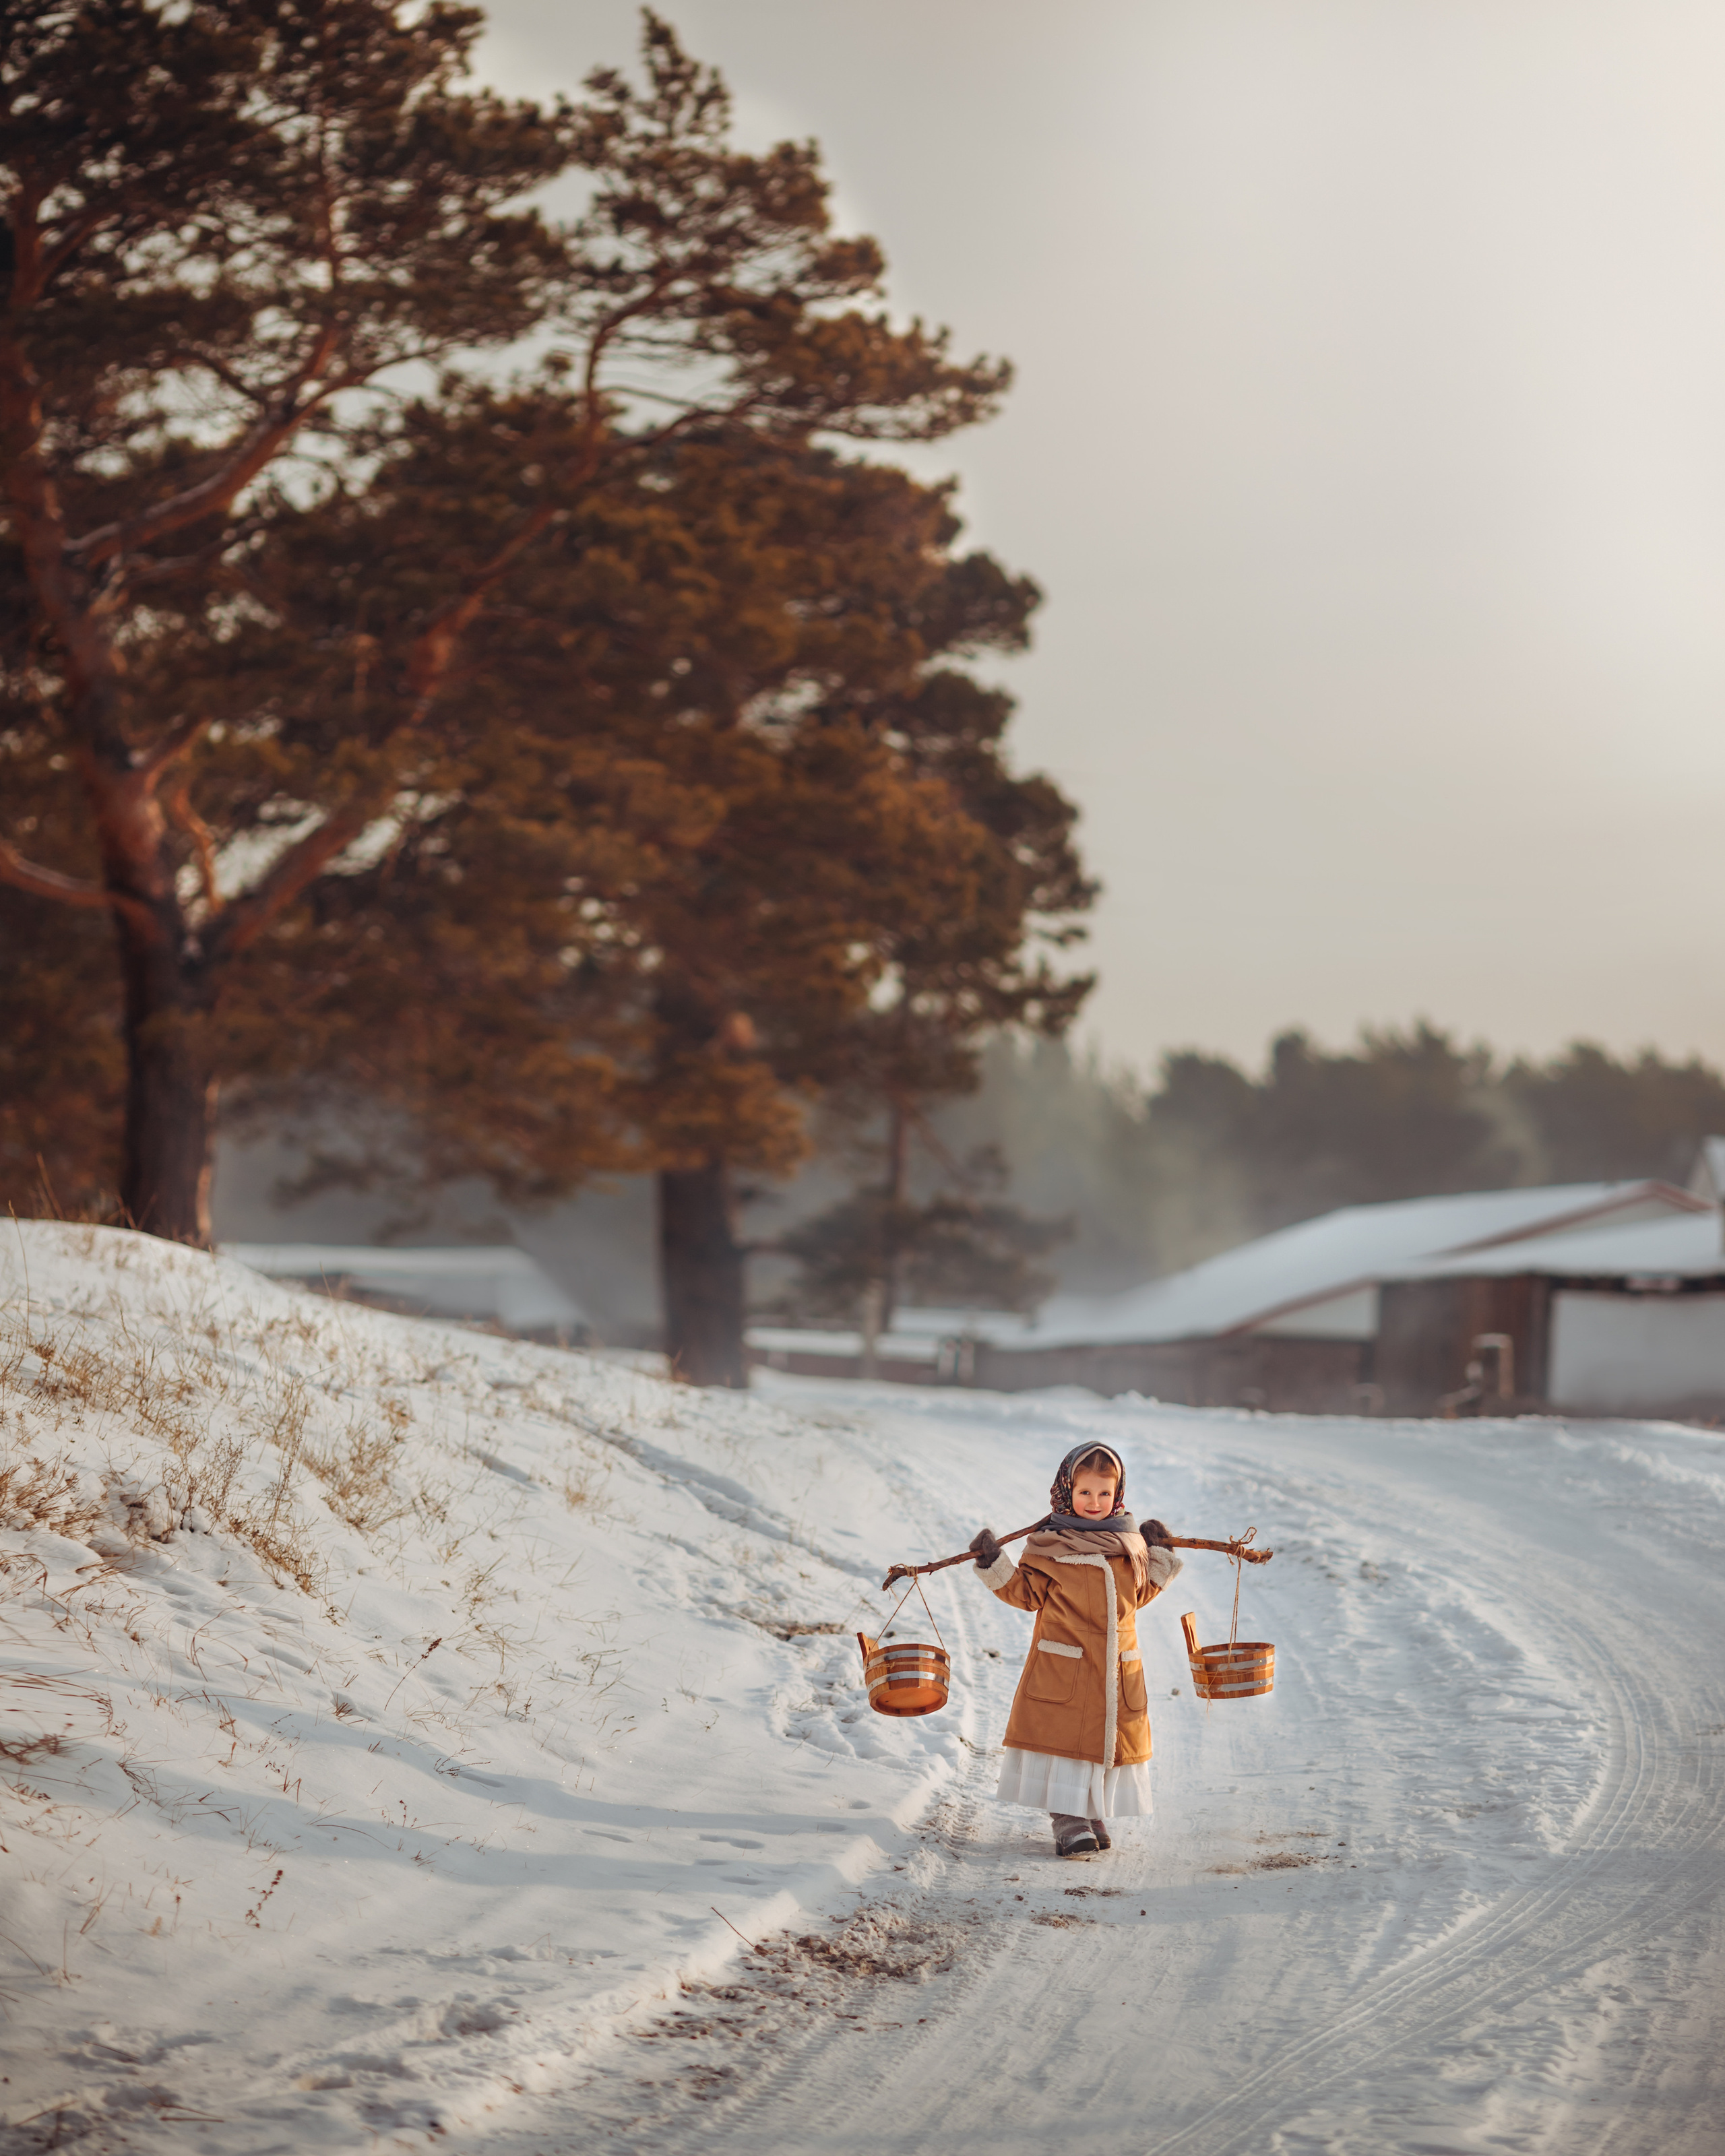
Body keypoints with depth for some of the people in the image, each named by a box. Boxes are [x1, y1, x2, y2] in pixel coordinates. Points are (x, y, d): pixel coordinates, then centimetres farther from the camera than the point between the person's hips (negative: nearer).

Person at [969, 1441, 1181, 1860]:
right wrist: (994, 1565, -11)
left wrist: (1160, 1556, 16)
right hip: (1063, 1665, -4)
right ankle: (1068, 1819, -1)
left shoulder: (1130, 1543, 10)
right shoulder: (1051, 1544, -2)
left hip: (1117, 1668, 4)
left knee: (1110, 1740, 7)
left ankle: (1094, 1815, 19)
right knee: (1065, 1739, -6)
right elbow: (1027, 1593, 0)